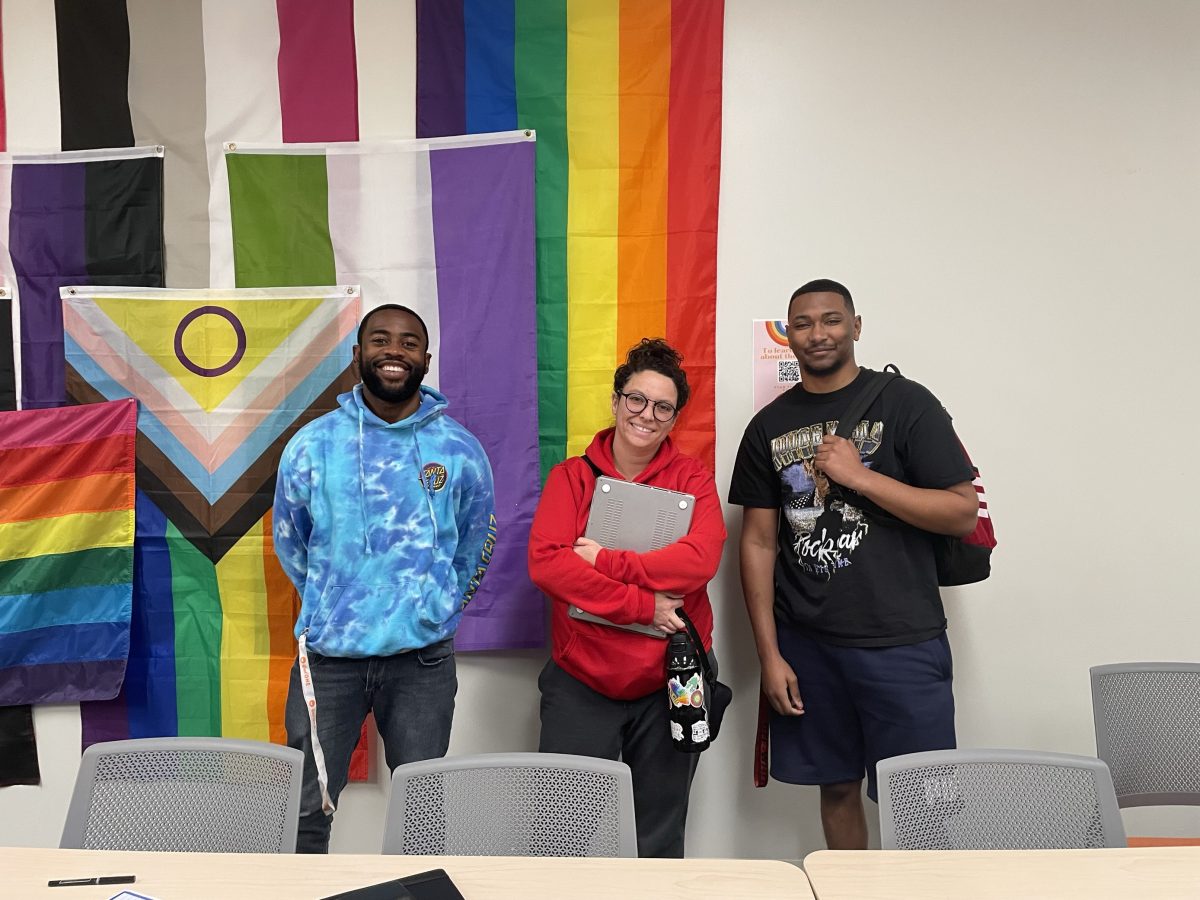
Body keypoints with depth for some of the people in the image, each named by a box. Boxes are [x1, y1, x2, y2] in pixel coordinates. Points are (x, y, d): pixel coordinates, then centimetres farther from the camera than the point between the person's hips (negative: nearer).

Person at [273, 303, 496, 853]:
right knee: (306, 810, 9)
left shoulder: (460, 450, -2)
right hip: (329, 656, 0)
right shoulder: (311, 446, -2)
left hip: (424, 659, 0)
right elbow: (290, 544, 11)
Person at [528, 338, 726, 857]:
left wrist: (602, 560, -17)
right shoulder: (571, 477, 1)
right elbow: (545, 562, -14)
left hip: (669, 683, 1)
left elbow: (700, 561, -16)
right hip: (581, 683, 0)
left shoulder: (693, 479, 1)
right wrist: (643, 605, -18)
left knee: (659, 843, 15)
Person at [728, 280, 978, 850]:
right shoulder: (769, 427, 7)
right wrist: (769, 654, 2)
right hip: (806, 643, 3)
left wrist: (858, 475, -16)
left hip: (901, 640, -3)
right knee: (837, 787, 14)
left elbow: (962, 513, -7)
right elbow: (759, 542, 6)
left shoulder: (906, 404, -2)